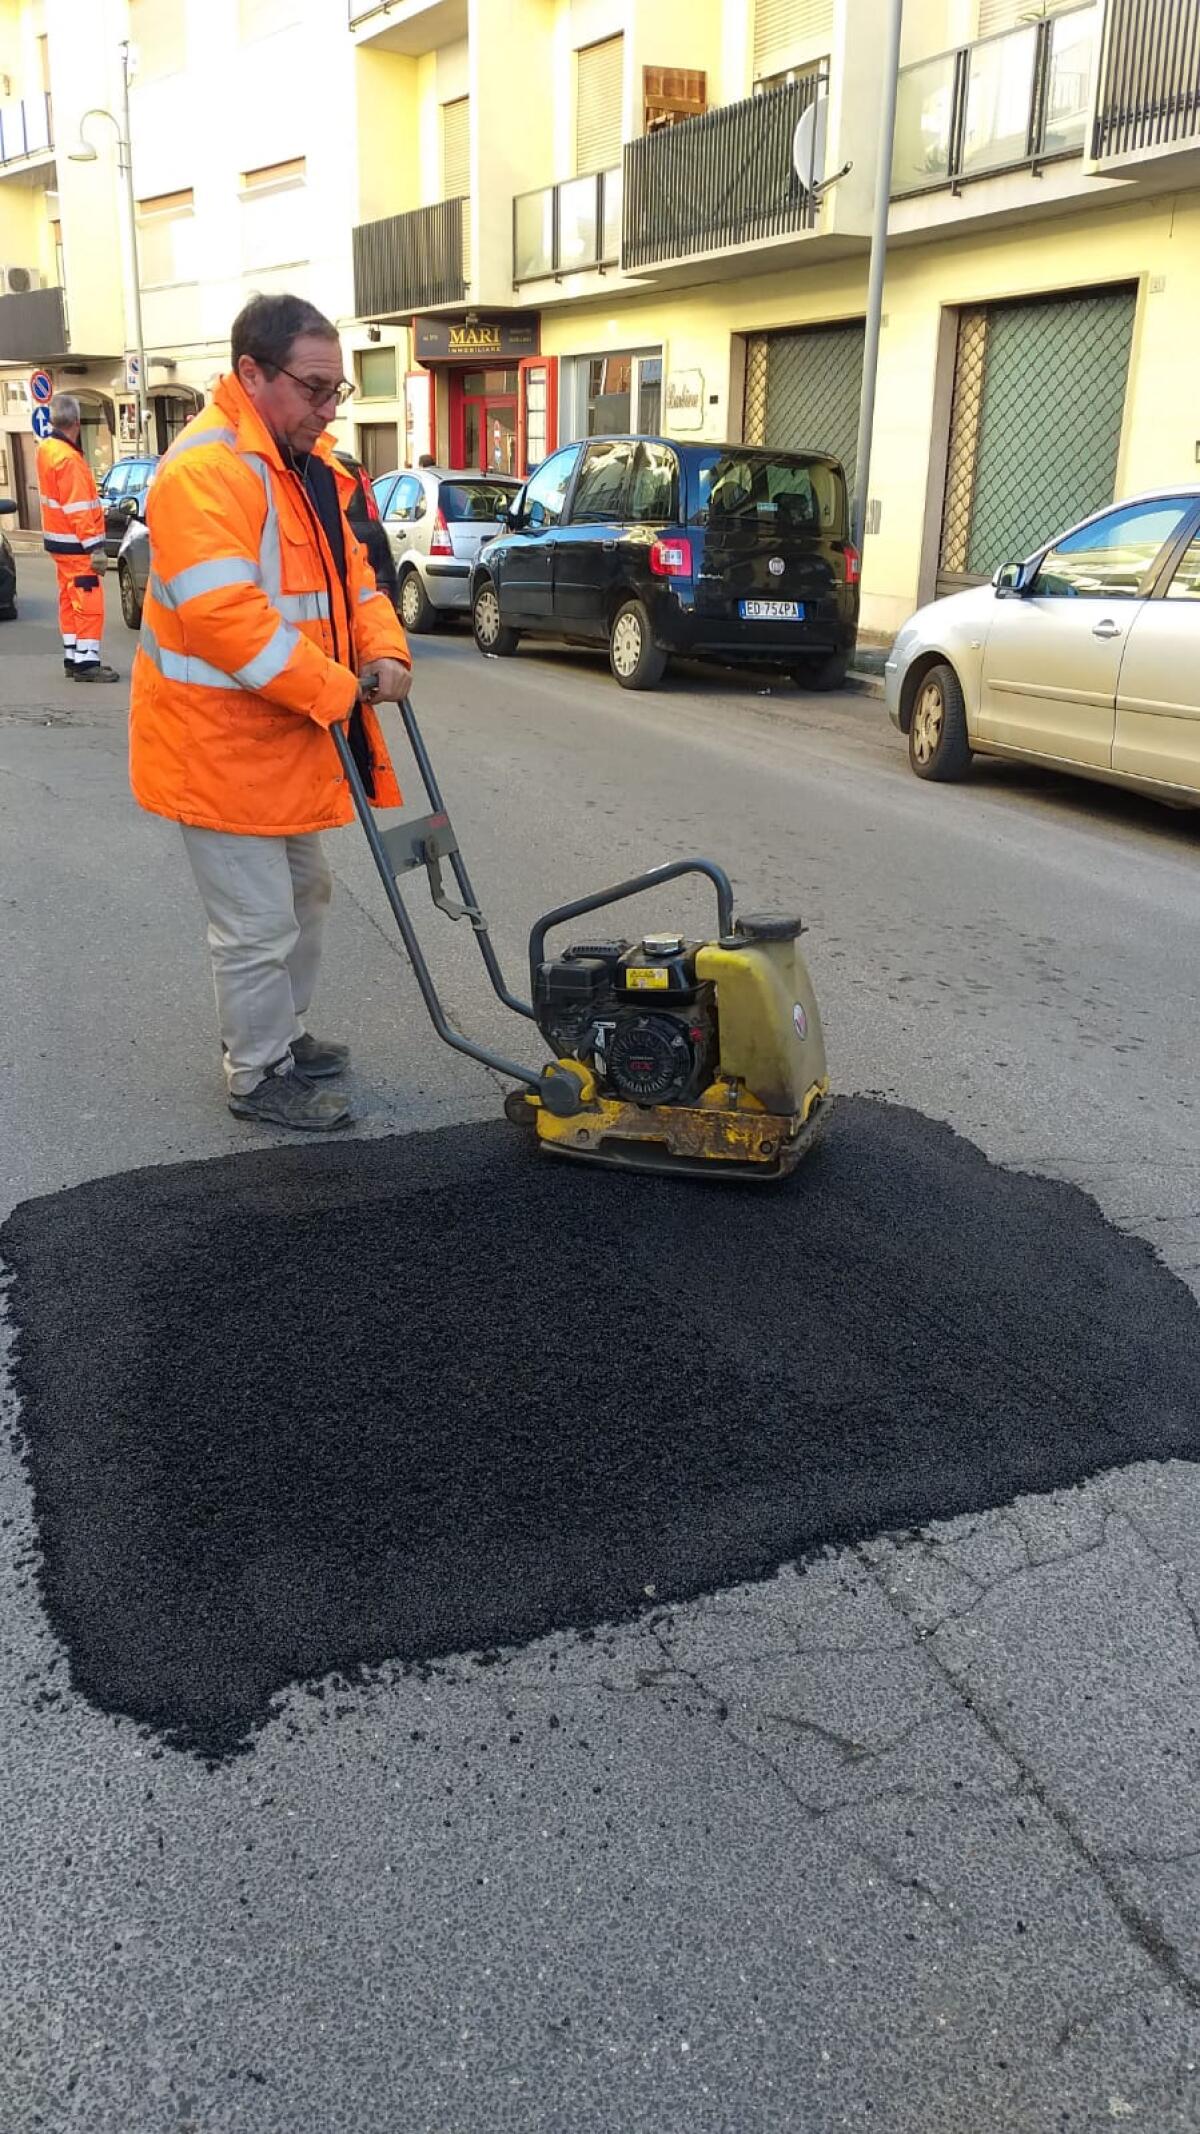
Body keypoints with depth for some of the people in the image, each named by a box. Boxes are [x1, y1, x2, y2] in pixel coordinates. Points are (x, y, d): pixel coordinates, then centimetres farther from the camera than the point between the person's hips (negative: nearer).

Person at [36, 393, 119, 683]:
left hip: (59, 539, 10)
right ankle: (87, 663, -7)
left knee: (70, 601, 13)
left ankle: (73, 659, 18)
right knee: (89, 603, -7)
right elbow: (78, 509, -23)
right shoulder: (67, 459, -20)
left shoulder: (46, 449, 9)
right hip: (75, 544, -10)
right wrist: (95, 547, -23)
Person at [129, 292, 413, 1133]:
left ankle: (282, 1035, 40)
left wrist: (383, 653, -5)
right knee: (258, 925, -1)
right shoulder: (205, 470, -22)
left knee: (304, 893, 22)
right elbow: (225, 618, -31)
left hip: (287, 733, 10)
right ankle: (260, 1078, 17)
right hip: (220, 741, -10)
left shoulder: (308, 460, 10)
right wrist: (336, 692, -26)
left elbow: (347, 565, 13)